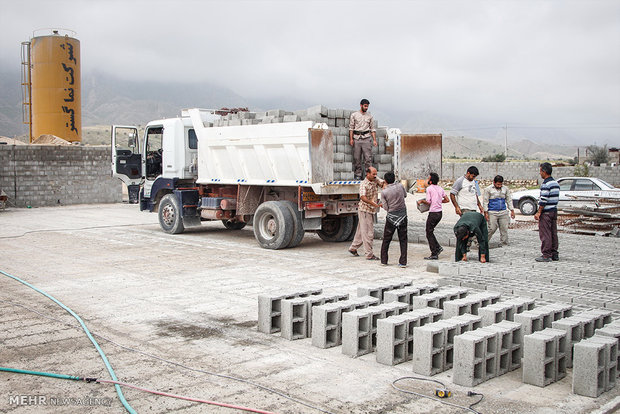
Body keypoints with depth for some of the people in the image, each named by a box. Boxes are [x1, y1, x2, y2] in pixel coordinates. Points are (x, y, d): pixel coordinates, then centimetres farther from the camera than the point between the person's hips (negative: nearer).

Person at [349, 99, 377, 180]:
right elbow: (351, 127, 5)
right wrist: (351, 139, -3)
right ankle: (358, 174, 8)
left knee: (368, 157, -6)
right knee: (357, 158, 1)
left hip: (366, 138, 1)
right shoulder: (354, 115, 6)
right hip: (357, 138, -1)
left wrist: (374, 140, 4)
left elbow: (372, 129, 11)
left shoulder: (369, 116, 10)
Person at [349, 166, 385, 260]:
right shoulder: (363, 184, -17)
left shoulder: (376, 180, 6)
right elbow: (362, 197, -31)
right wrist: (374, 204, -40)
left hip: (371, 210, 8)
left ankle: (353, 248, 31)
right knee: (368, 233, -6)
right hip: (364, 210, -8)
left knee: (362, 231, 18)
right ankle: (369, 254, -2)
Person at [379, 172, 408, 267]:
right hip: (402, 215, 2)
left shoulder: (384, 192, -10)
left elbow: (386, 207, -6)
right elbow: (405, 195, 16)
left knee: (386, 239, 13)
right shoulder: (400, 186, -4)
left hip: (392, 216, -2)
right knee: (403, 240, 6)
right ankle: (403, 262, 2)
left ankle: (384, 260, 17)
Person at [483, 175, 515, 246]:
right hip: (492, 213, -4)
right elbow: (485, 201, 1)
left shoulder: (506, 189, 11)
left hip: (503, 212, 4)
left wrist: (512, 210, 12)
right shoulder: (488, 189, 1)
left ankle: (503, 243, 9)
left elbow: (509, 200, 18)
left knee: (504, 228, 0)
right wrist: (486, 212, -5)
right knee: (492, 229, -8)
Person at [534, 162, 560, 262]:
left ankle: (546, 255, -4)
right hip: (554, 211, 9)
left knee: (545, 234, -5)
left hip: (546, 212, -9)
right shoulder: (556, 183, 13)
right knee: (553, 233, 11)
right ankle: (554, 254, 15)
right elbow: (556, 198, 17)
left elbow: (543, 200, -19)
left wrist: (539, 212, -15)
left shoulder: (545, 184, -16)